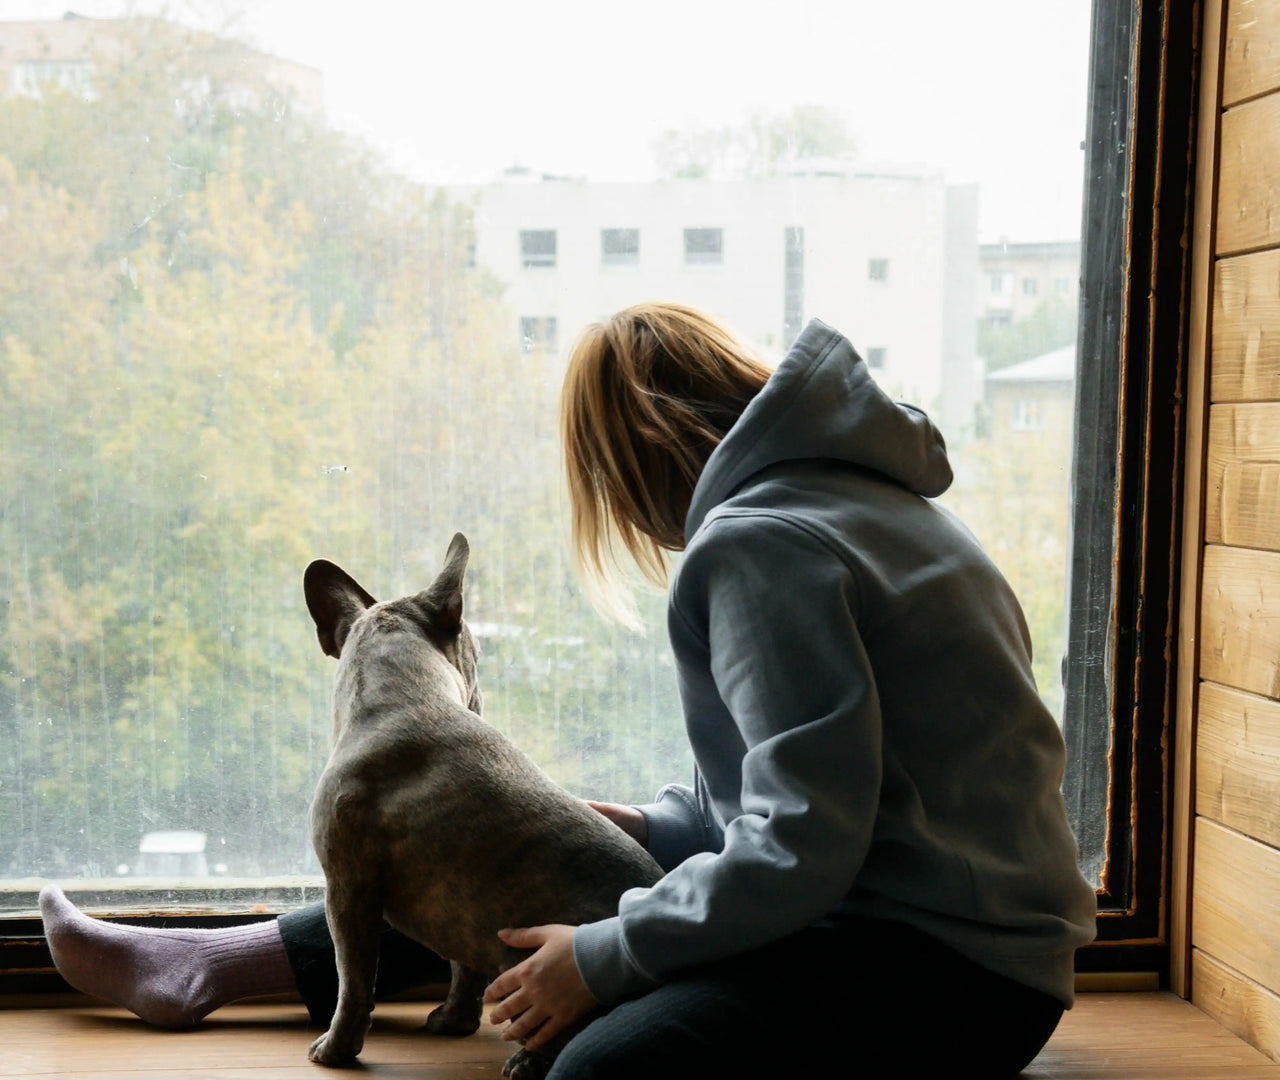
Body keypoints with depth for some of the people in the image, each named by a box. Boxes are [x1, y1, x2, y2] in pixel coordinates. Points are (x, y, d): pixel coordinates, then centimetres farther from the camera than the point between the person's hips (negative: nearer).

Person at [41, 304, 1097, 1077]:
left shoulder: (761, 546, -19)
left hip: (950, 971, -9)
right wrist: (661, 826, 12)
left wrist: (604, 959, -15)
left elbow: (800, 847, -25)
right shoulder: (852, 497, 13)